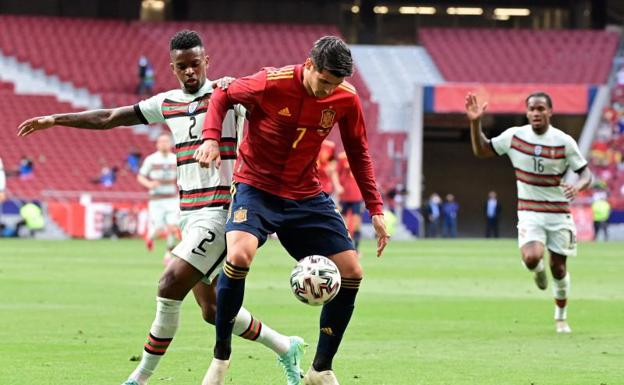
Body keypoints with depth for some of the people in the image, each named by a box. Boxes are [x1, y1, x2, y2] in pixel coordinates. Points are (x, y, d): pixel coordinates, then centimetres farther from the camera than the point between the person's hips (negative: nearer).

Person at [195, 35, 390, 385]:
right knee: (239, 254, -31)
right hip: (257, 187, -4)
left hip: (306, 196, 5)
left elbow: (358, 152, 7)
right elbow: (223, 97, -2)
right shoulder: (271, 83, -19)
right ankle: (221, 356, -13)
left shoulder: (346, 99, -7)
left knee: (352, 273, -3)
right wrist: (211, 137, -19)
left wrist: (376, 208, 4)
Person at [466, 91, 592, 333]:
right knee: (531, 258, -26)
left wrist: (578, 185, -26)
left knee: (558, 268, 7)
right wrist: (475, 123, -9)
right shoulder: (514, 136, -3)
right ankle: (538, 270, 13)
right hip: (529, 212, 0)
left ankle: (561, 317, 31)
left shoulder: (564, 142, -7)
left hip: (559, 213, 0)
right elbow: (481, 151, 6)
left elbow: (586, 173, -2)